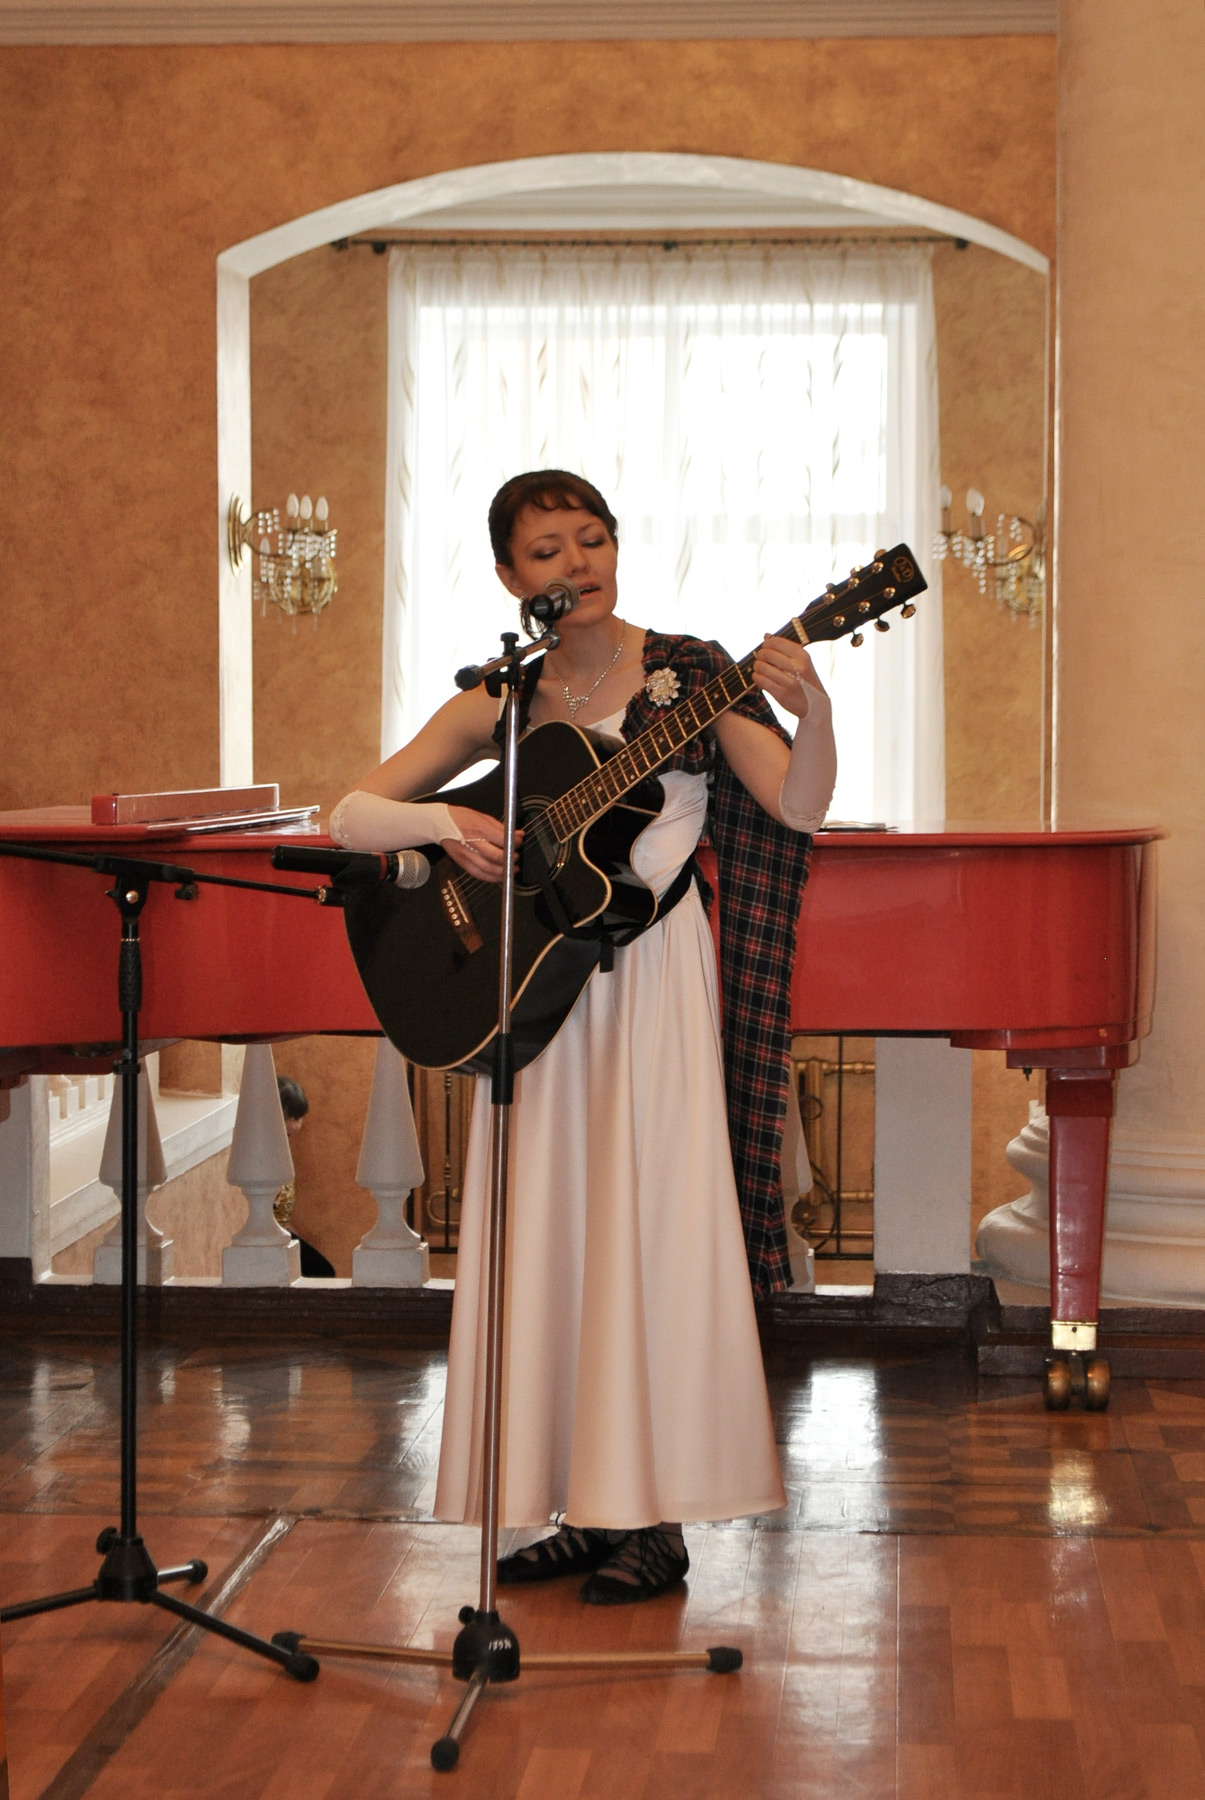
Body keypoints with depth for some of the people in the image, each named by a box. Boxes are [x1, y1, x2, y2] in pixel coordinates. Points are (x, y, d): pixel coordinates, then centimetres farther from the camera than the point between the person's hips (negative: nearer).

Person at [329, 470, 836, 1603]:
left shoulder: (689, 672, -2)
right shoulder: (502, 701, 5)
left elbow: (799, 807, -13)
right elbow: (349, 817, 3)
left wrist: (811, 713, -32)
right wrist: (443, 822, -16)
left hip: (652, 973, -4)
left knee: (647, 1231, -3)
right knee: (548, 1236, 6)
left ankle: (651, 1520, 6)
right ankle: (583, 1509, 17)